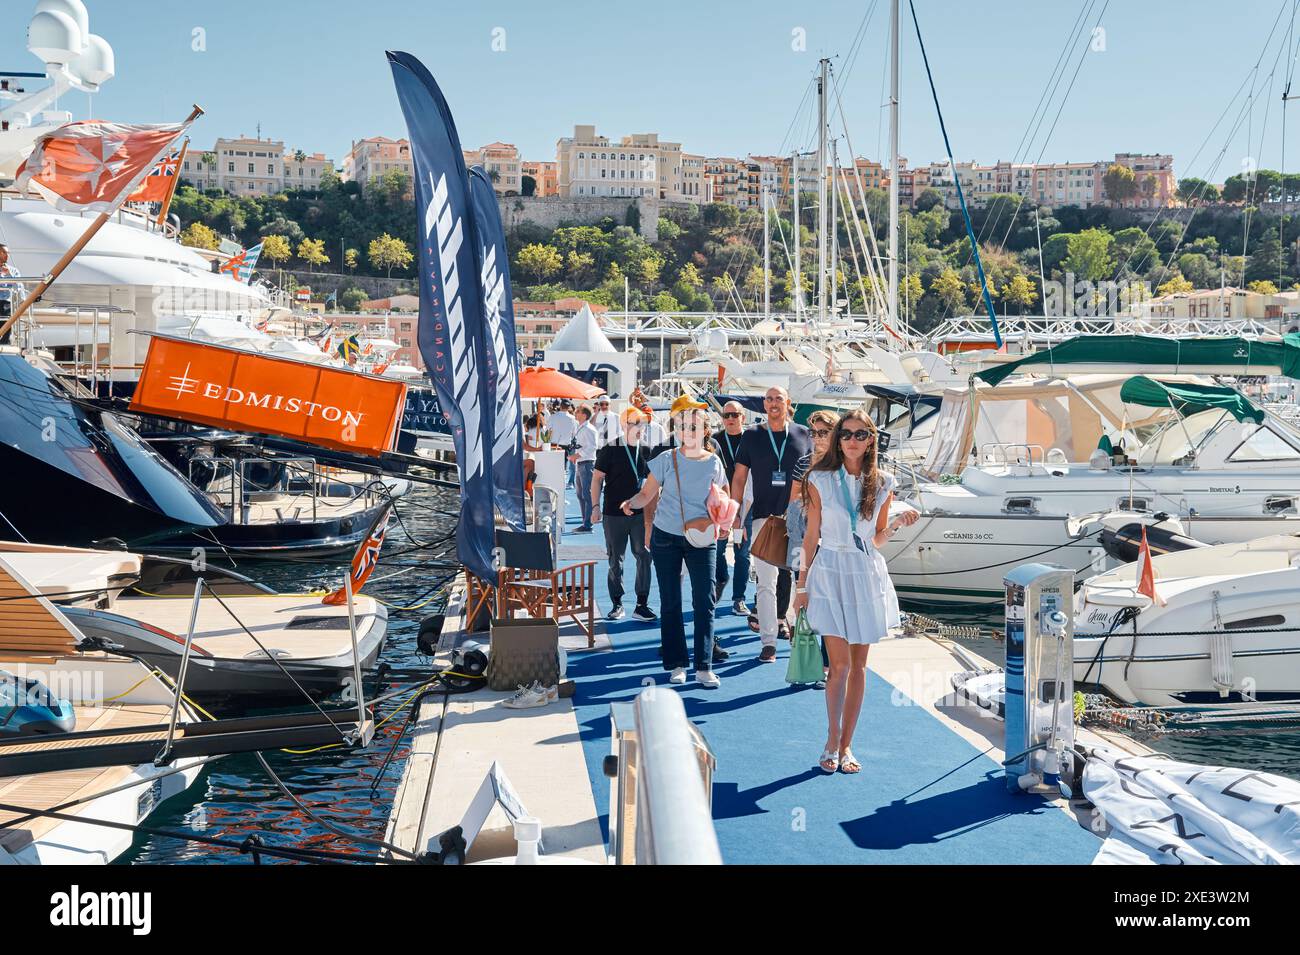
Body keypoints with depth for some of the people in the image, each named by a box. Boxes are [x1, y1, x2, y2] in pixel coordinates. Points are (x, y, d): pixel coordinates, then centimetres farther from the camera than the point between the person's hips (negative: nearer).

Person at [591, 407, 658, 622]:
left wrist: (651, 508, 10)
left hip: (640, 513, 3)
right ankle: (616, 604, 14)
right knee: (615, 560, 5)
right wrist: (596, 507, -9)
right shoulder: (611, 450, -3)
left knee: (644, 557, -2)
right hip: (614, 514, -3)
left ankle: (641, 605, 4)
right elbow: (597, 478, -2)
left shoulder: (644, 451, 8)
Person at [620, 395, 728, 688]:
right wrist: (631, 503, -13)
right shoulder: (667, 460, 0)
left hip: (700, 540, 0)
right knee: (670, 603, 5)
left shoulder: (714, 463, 3)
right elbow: (647, 493, 2)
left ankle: (704, 667, -2)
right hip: (666, 537, 0)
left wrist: (712, 521, -5)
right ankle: (677, 664, 14)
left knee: (704, 601, -7)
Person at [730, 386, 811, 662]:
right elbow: (739, 477, 7)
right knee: (766, 582, -4)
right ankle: (769, 641, -3)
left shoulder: (803, 434, 7)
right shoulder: (752, 436, 5)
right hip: (764, 515, -1)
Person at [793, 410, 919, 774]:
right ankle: (832, 740, 8)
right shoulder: (820, 480, -1)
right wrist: (803, 584, 2)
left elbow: (878, 540, 12)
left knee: (858, 665, 6)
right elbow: (811, 535, 2)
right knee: (840, 664, -8)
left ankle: (845, 744, 16)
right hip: (830, 571, -3)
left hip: (867, 574, 3)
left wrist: (898, 523, -8)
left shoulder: (882, 484, 5)